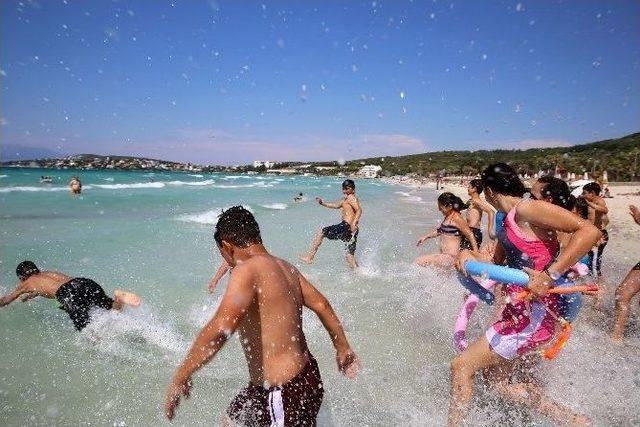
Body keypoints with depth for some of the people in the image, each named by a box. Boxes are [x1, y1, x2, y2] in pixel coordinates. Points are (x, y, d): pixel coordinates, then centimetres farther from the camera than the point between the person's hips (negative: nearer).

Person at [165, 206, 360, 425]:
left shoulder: (247, 271, -22)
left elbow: (221, 327, -35)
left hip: (285, 395, -9)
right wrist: (343, 348, 24)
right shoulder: (285, 268, 2)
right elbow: (321, 305, 11)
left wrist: (180, 378, -21)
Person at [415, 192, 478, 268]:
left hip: (450, 257, -10)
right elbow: (440, 230, 29)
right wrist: (426, 237, 29)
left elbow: (470, 236, -14)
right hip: (444, 255, 10)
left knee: (419, 261, -16)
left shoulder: (456, 218, -16)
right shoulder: (448, 217, 11)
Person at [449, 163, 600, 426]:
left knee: (461, 366, -6)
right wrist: (471, 257, 0)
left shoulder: (527, 210, -15)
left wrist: (550, 275, -29)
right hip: (518, 312, 10)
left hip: (534, 315, -10)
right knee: (496, 380, 19)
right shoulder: (507, 223, 13)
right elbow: (496, 266, 20)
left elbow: (590, 231, -23)